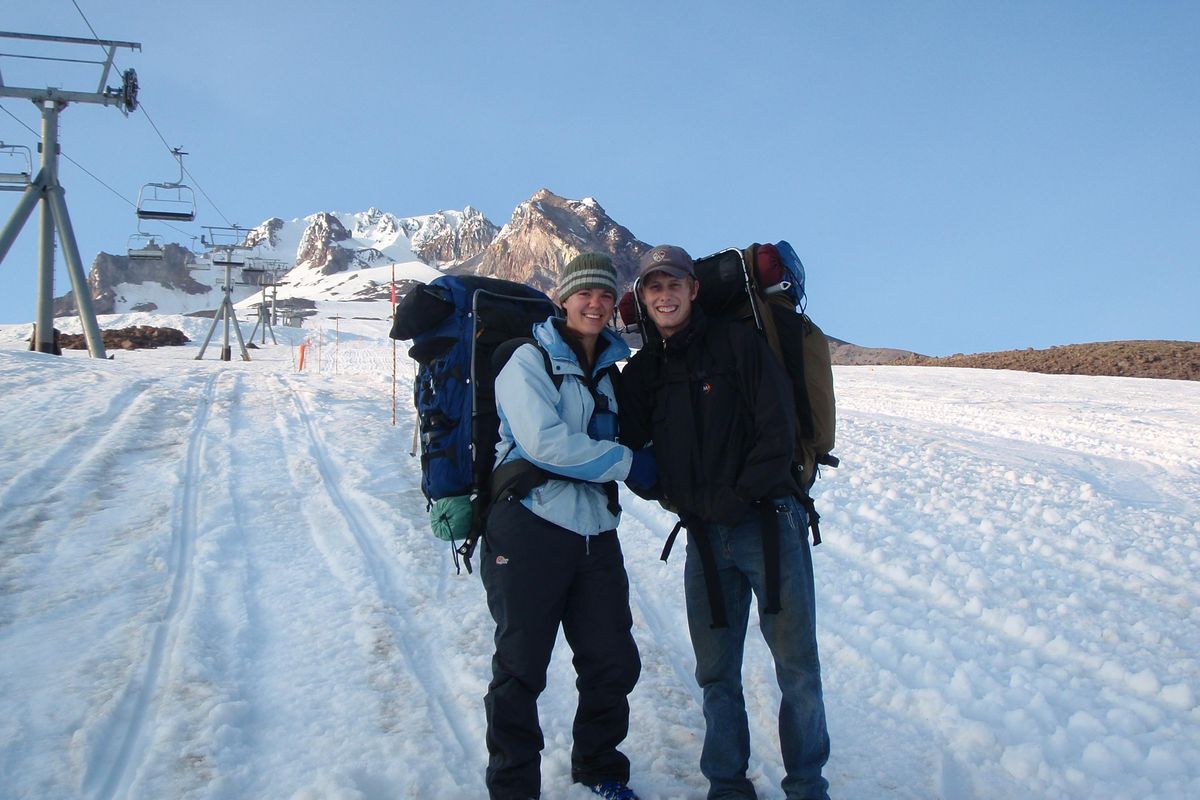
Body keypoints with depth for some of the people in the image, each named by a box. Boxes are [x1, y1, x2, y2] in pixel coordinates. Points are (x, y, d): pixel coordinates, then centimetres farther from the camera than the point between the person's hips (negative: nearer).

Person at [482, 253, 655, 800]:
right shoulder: (530, 360, -3)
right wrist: (625, 462, -9)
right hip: (530, 529, -6)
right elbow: (544, 440, -16)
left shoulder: (609, 371, 18)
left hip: (595, 532, 6)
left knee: (614, 663, 11)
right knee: (520, 668, 1)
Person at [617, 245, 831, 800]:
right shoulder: (640, 372, 11)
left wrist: (738, 496, -11)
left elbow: (778, 427, -7)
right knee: (716, 671, 8)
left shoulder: (738, 343, -1)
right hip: (703, 535, 3)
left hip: (768, 521, -3)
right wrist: (673, 496, -3)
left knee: (796, 666, 2)